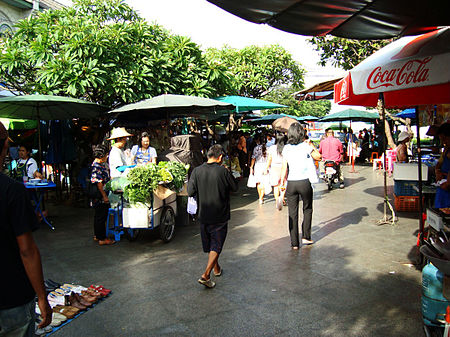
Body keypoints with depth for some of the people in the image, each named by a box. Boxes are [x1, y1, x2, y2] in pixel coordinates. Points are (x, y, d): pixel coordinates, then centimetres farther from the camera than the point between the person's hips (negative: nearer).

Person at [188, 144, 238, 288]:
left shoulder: (197, 171, -8)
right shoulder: (223, 171, -14)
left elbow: (190, 192, -5)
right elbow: (235, 188, -1)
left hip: (204, 215, 4)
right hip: (220, 216, -3)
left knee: (209, 244, 21)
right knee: (216, 246, 6)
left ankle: (216, 268, 39)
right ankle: (206, 275, -4)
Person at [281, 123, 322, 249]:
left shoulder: (286, 148, 1)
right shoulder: (305, 146, -6)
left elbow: (284, 168, 1)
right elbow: (318, 157, 7)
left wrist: (282, 181, 9)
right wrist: (312, 146, 15)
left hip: (291, 183, 2)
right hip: (304, 182, -2)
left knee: (292, 213, 7)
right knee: (307, 210, 19)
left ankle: (294, 243, 11)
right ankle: (306, 236, 19)